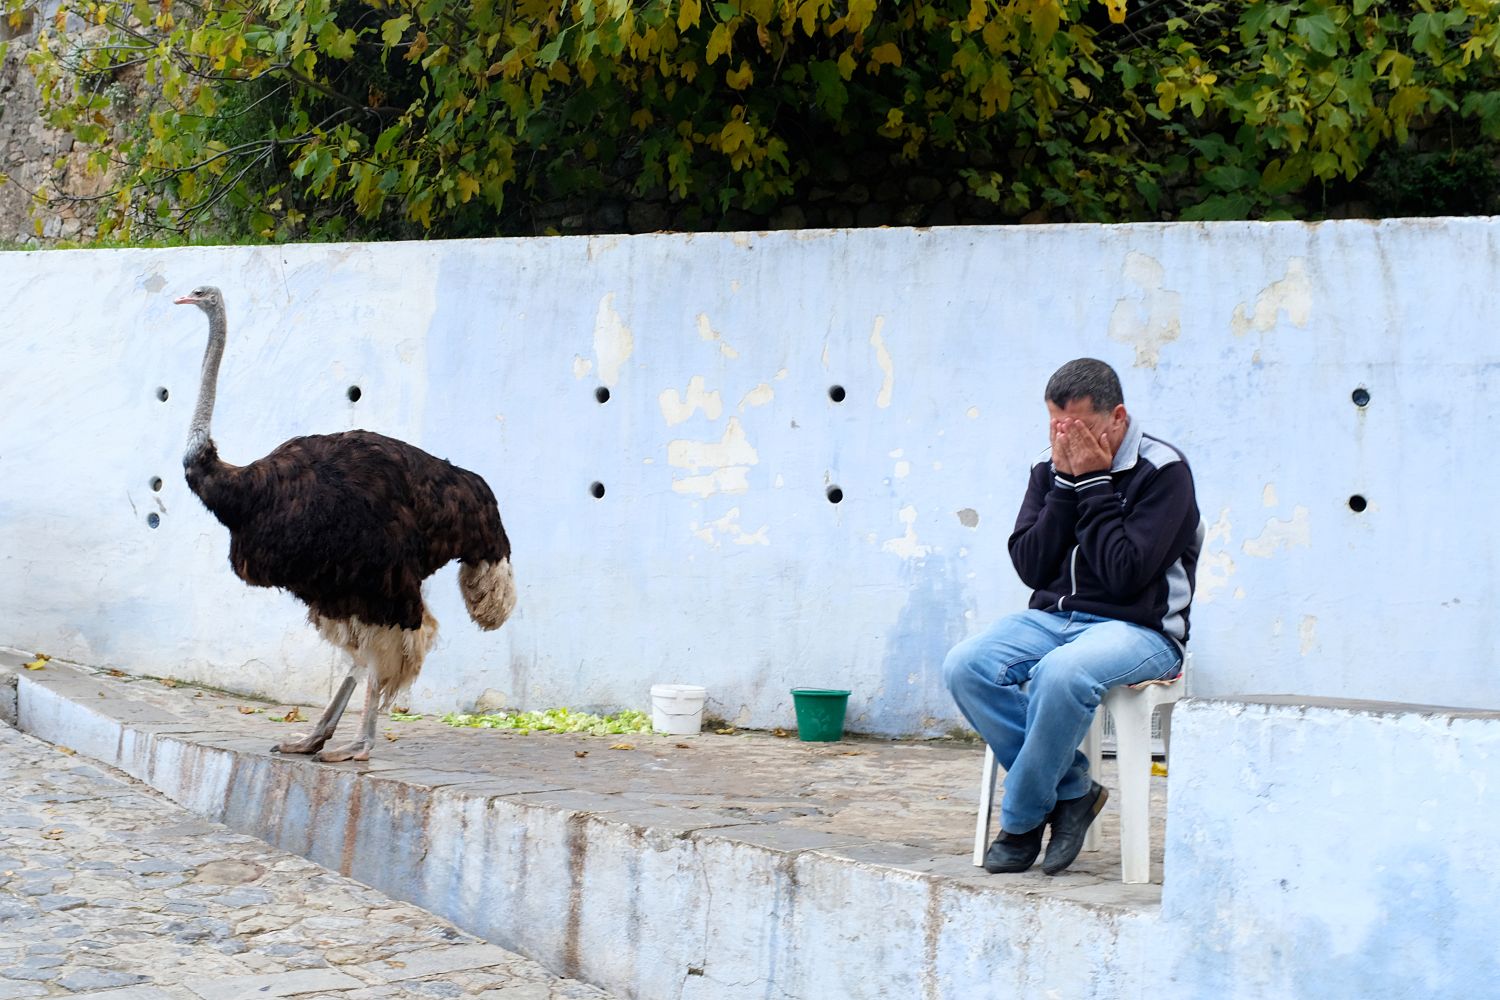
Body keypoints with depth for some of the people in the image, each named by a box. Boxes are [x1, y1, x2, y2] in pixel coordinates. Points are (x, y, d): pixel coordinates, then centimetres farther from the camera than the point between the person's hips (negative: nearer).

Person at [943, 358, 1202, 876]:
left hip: (1139, 629, -6)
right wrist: (1066, 483, -8)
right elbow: (1030, 567, 0)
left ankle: (1022, 819, -16)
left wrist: (1093, 482, -14)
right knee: (965, 665, -22)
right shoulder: (1051, 467, 9)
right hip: (1052, 618, 6)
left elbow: (1126, 572, -19)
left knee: (1062, 673, -38)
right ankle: (1073, 789, -10)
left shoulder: (1164, 471, -8)